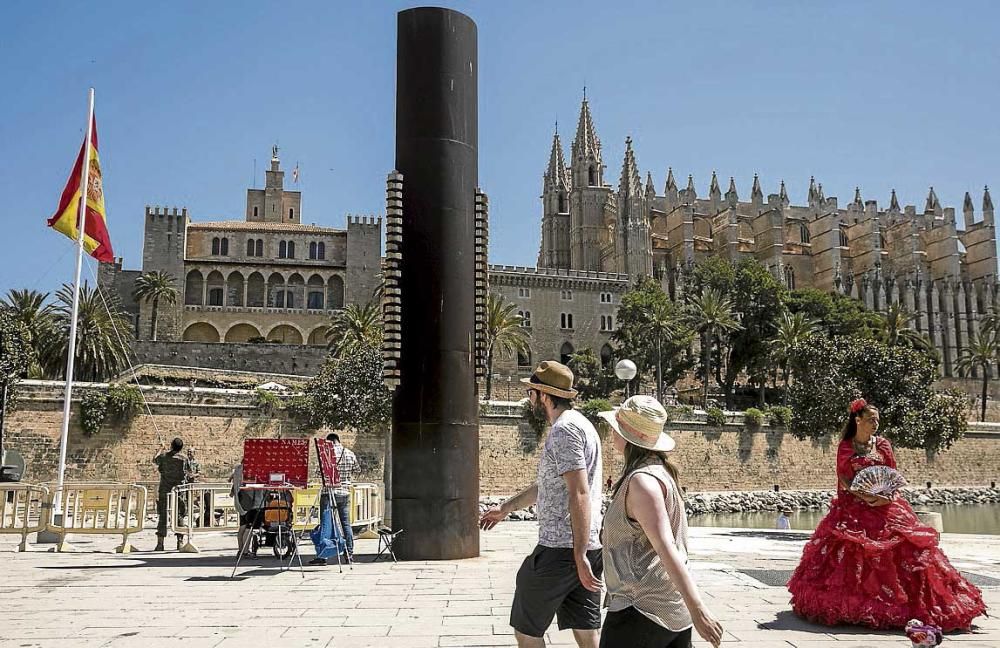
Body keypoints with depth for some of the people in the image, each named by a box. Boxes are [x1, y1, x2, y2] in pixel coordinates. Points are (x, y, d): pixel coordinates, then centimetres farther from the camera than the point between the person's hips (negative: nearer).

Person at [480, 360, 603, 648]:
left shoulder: (563, 430, -14)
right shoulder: (580, 424, 18)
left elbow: (579, 494, -23)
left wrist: (579, 555, -26)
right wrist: (505, 508, 34)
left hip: (559, 551, -9)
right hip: (589, 547, 9)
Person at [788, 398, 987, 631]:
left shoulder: (882, 444, 10)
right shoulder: (845, 447, 4)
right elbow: (843, 478, -2)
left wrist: (886, 496, -11)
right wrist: (864, 496, -16)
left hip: (884, 505, 2)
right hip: (854, 505, -2)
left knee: (901, 548, -12)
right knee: (849, 550, -15)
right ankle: (848, 603, -6)